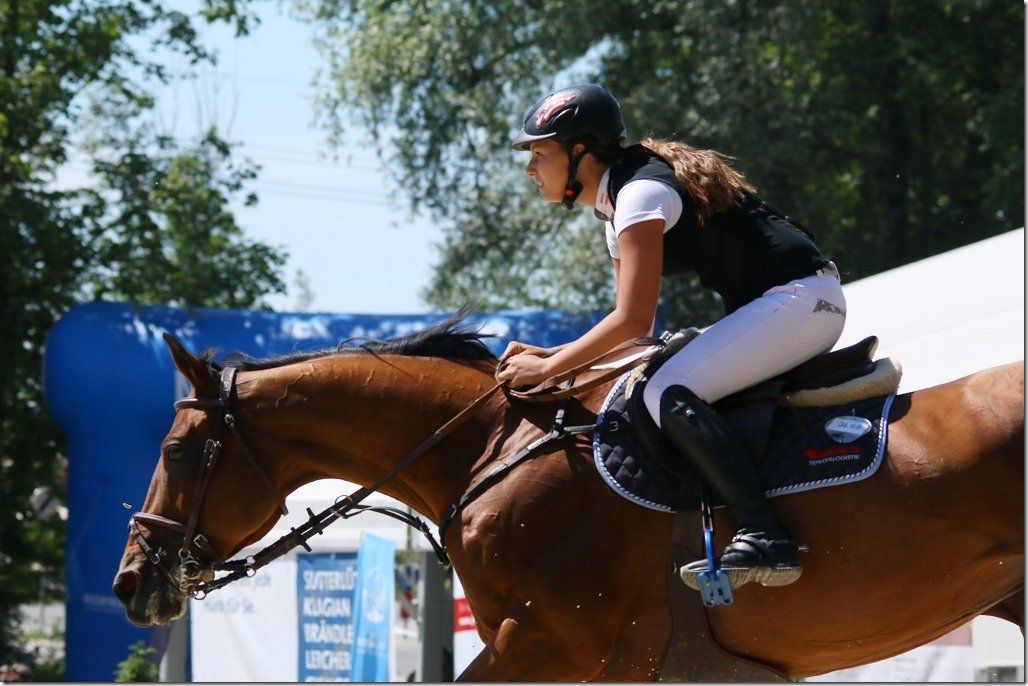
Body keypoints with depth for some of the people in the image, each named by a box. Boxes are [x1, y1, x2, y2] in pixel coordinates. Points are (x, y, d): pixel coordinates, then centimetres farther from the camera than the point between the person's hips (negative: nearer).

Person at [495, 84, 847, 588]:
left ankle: (764, 538, -32)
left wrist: (547, 369, -12)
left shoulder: (639, 192, -14)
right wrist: (553, 354, 8)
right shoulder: (615, 210, 17)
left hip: (798, 298, -11)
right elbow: (631, 326, 19)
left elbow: (634, 321, -19)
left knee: (669, 394, -22)